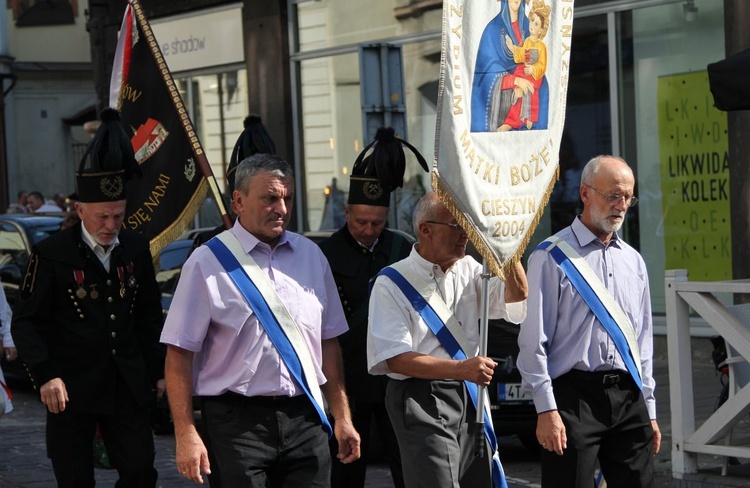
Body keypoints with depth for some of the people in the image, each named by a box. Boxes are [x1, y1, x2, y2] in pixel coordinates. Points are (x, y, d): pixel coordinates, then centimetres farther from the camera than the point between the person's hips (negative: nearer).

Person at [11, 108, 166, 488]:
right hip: (71, 391, -4)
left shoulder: (136, 250, 8)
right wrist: (45, 375, -18)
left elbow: (150, 316, 17)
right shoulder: (51, 255, -7)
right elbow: (26, 323, -7)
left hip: (128, 386, 4)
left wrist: (158, 369, 13)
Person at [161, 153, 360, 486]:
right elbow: (179, 354, -6)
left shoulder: (310, 256, 13)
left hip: (304, 419, 4)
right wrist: (186, 434, -12)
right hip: (238, 421, -4)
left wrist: (342, 416, 14)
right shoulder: (208, 263, -3)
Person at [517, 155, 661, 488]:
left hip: (628, 397, 6)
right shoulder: (552, 257, -3)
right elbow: (534, 342, -7)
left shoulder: (633, 261, 17)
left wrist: (649, 410, 17)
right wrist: (546, 410, -13)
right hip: (575, 395, -6)